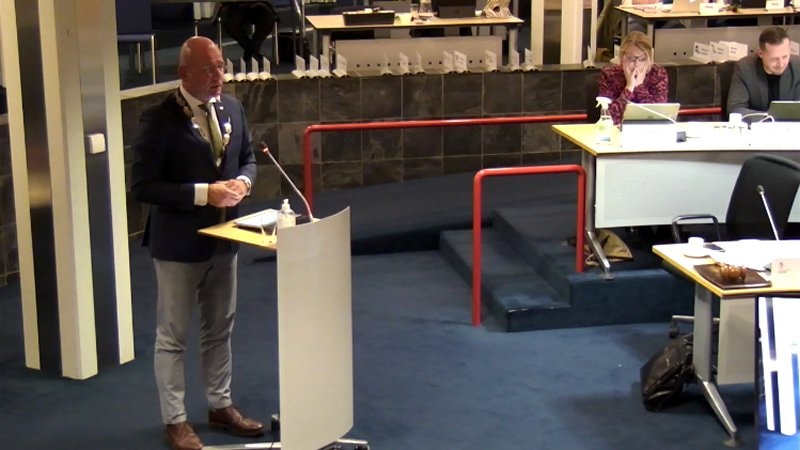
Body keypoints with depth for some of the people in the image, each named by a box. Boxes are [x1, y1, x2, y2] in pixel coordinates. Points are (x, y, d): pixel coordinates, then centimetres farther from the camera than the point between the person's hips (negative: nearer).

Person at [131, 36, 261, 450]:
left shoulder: (231, 108, 1)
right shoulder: (159, 119, -18)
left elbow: (247, 157, 14)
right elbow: (143, 187, -20)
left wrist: (243, 181, -9)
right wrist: (203, 193, -26)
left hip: (222, 239, 6)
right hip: (178, 245, -6)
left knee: (220, 329, 19)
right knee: (172, 337, 7)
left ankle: (220, 405, 35)